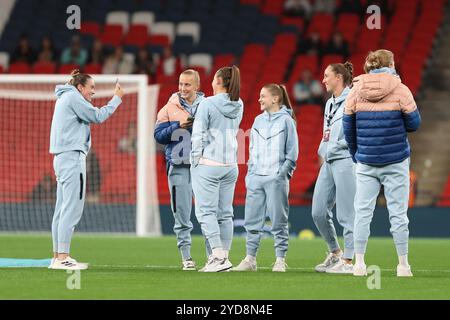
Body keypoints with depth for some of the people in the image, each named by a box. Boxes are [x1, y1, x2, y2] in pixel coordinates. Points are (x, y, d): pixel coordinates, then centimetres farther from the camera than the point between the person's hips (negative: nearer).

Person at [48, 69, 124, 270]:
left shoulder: (65, 98, 23)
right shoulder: (73, 97, -7)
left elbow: (91, 116, 19)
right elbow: (97, 117, -9)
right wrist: (116, 99, -1)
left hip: (62, 158, 11)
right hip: (72, 157, -11)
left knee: (62, 209, 11)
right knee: (72, 208, -13)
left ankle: (58, 256, 12)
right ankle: (62, 258, -18)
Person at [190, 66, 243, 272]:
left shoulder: (207, 104, -11)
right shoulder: (238, 106, 7)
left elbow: (198, 136, -11)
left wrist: (195, 161, -3)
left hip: (208, 164, -6)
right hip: (231, 165, 6)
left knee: (206, 211, -5)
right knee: (225, 213, 9)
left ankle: (219, 256, -16)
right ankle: (223, 256, 9)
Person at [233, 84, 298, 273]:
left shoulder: (286, 121, -2)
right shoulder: (258, 120, 15)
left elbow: (292, 152, -3)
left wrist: (283, 173, -10)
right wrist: (250, 171, 9)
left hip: (276, 178, -6)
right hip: (256, 177, 6)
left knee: (278, 220, -2)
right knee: (252, 220, 4)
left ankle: (280, 260, 3)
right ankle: (250, 259, 7)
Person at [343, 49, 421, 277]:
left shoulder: (355, 92, 2)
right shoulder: (400, 91, -6)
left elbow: (349, 129, 6)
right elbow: (413, 124, -2)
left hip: (366, 163, 2)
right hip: (396, 162, -2)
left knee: (362, 211, 6)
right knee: (398, 213, 3)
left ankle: (359, 263, 4)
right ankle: (403, 265, 5)